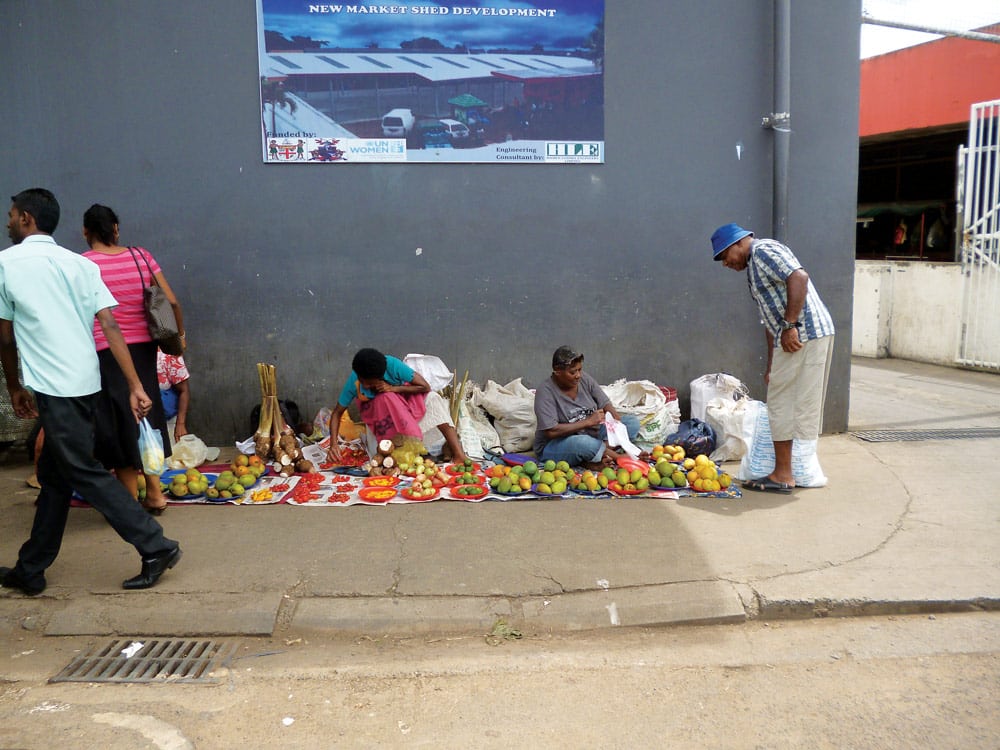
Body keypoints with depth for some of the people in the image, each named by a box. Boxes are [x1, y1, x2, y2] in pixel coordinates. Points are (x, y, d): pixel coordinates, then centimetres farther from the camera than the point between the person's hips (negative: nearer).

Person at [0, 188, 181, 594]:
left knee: (85, 473, -1)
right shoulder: (80, 263, 10)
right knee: (53, 475, 15)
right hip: (85, 383, 7)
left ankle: (155, 546, -4)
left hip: (52, 386, -7)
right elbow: (111, 327, 0)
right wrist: (135, 387, -3)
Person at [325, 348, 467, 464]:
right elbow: (337, 412, -19)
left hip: (402, 398, 1)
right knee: (386, 399, -37)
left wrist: (393, 388, -36)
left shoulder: (393, 365, -33)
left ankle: (458, 454, -37)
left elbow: (425, 387, -26)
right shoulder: (354, 381, -29)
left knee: (432, 399, -29)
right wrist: (333, 443, -33)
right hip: (376, 411, 0)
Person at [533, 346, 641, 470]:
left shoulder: (585, 379, -2)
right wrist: (588, 421, -25)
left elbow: (606, 404, 1)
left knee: (633, 422, -6)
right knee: (586, 444, -40)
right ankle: (618, 457, -12)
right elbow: (551, 431, -25)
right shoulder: (545, 392, -18)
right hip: (554, 445, -7)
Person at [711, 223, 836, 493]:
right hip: (794, 338, 10)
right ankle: (785, 471, 20)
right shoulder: (754, 268, 24)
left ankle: (783, 476, 2)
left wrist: (790, 325, -22)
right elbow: (770, 321, 25)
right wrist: (771, 366, 23)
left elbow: (799, 277, -22)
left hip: (804, 335, -10)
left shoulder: (764, 250, -5)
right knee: (785, 404, 13)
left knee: (782, 404, -5)